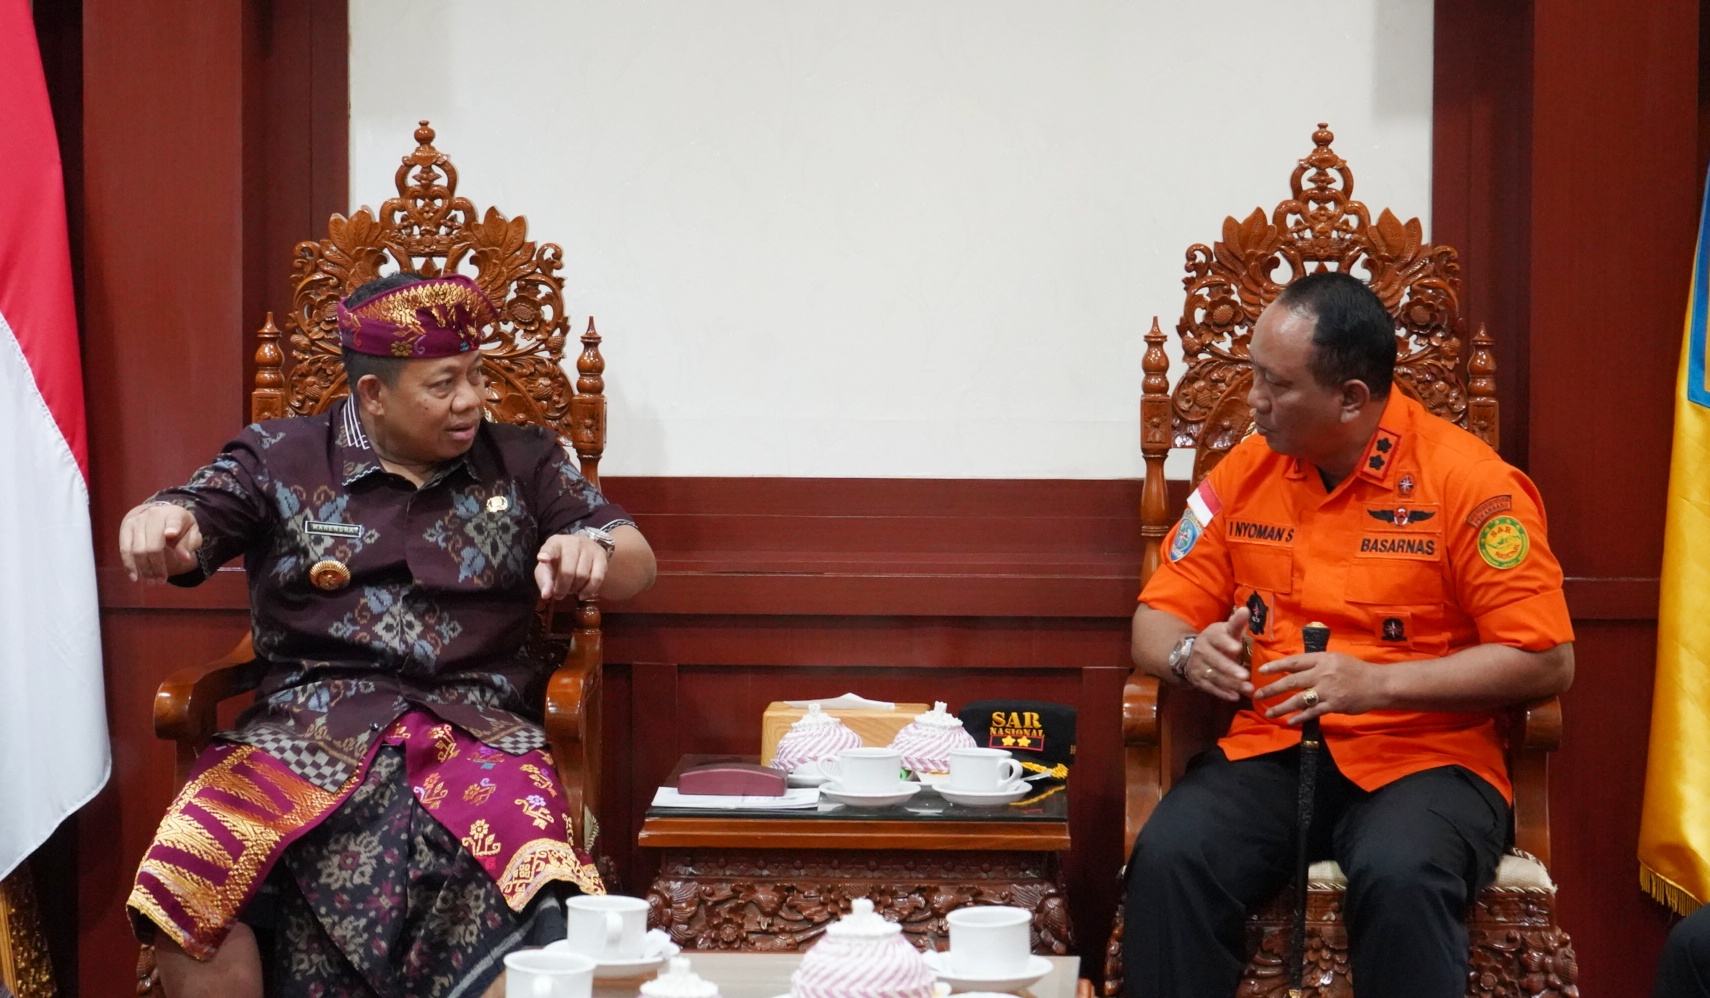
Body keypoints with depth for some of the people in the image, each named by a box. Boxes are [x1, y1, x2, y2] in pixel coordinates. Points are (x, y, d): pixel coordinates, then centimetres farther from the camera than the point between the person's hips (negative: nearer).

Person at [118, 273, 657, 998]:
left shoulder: (523, 462, 15)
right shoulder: (282, 460, 12)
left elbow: (636, 564, 12)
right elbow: (188, 527, 1)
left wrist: (594, 549, -13)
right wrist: (155, 521, -25)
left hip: (475, 727, 0)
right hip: (307, 723, 0)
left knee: (533, 888, -34)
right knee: (188, 881, -29)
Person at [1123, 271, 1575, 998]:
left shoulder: (1467, 479, -7)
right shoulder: (1245, 470, 8)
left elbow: (1547, 661, -8)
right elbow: (1159, 619, 14)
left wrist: (1376, 684, -18)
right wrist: (1191, 655, -12)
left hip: (1421, 758, -3)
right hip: (1266, 751, 3)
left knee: (1400, 878, -37)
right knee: (1167, 858, -28)